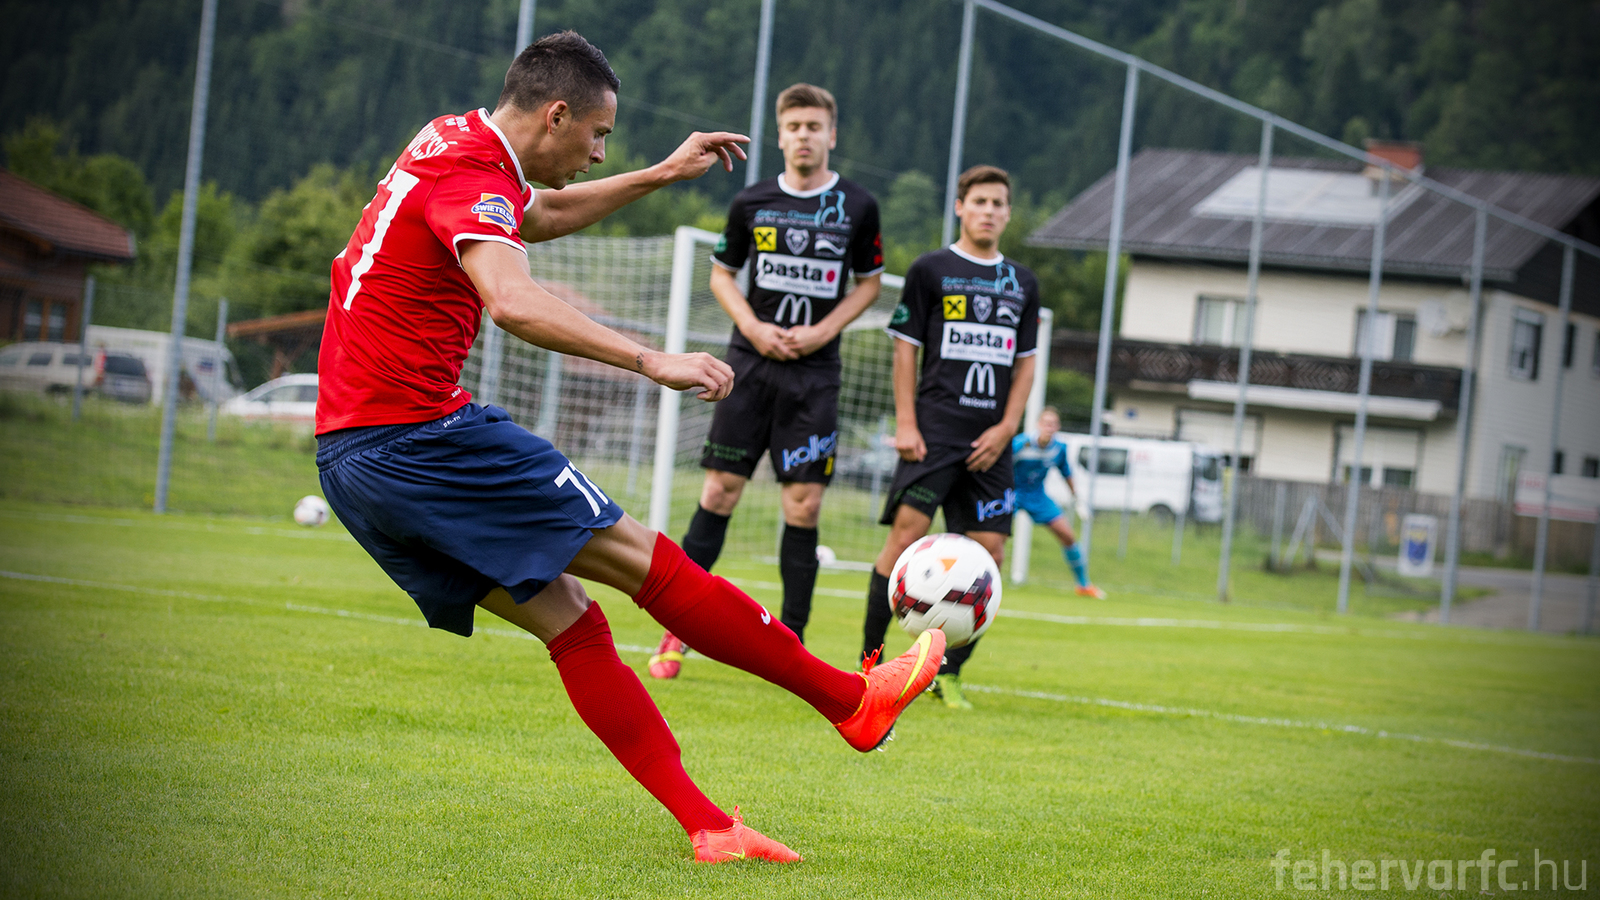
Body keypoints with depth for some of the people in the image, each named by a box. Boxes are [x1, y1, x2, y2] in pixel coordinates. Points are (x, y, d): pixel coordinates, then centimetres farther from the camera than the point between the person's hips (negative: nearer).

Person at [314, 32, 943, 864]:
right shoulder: (470, 176, -15)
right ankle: (853, 701, 3)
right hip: (418, 435, -10)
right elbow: (514, 303, -35)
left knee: (569, 622, 7)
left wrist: (661, 175, 32)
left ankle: (704, 825, 4)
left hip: (352, 460, 10)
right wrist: (652, 362, -40)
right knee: (641, 558, -4)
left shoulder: (452, 144, 15)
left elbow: (543, 214, 36)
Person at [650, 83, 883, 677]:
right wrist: (753, 327, -5)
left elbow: (868, 283, 10)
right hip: (751, 362, 0)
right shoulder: (752, 203, 2)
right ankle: (677, 628, 4)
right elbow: (722, 273, 12)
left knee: (804, 504, -4)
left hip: (814, 371, 0)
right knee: (721, 489, -2)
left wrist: (823, 331, -5)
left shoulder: (857, 206, 2)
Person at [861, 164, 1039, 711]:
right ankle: (869, 661, -7)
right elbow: (905, 347, 3)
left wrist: (1007, 427, 2)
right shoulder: (931, 270, 4)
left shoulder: (1022, 283, 15)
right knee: (907, 532, -14)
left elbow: (1024, 362, 16)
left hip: (990, 440, 4)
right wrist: (905, 423, -6)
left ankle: (949, 673, 6)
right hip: (935, 430, -4)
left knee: (987, 552, -3)